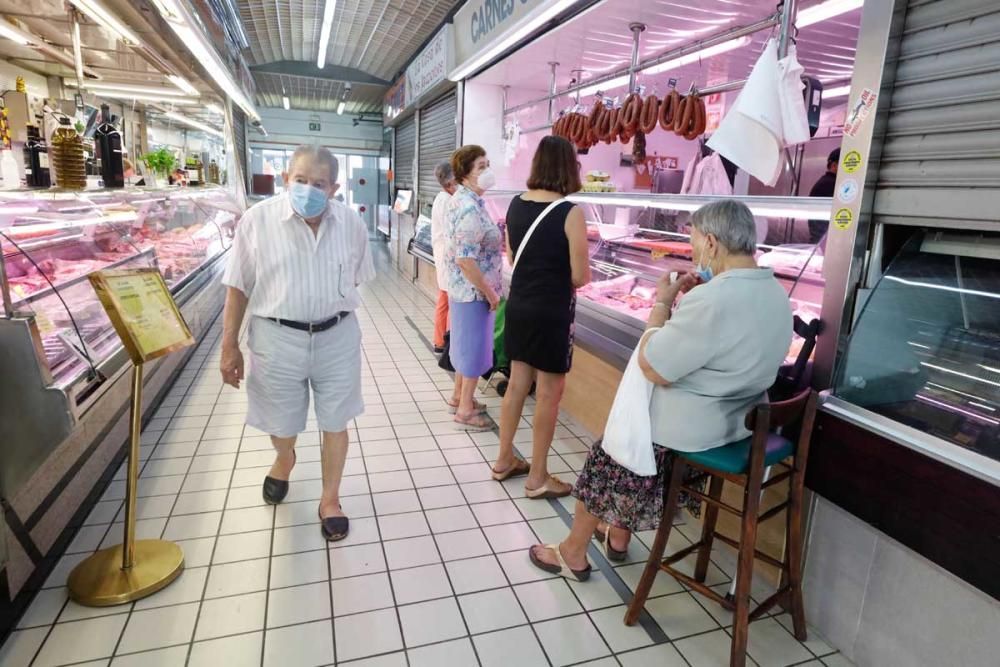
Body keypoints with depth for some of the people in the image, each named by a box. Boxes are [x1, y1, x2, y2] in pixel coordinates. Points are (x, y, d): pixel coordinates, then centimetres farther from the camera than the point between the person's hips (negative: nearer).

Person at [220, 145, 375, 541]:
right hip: (278, 338, -1)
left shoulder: (352, 224, -5)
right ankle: (284, 459, 54)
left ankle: (330, 499, 32)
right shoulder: (257, 220, -10)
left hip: (337, 337, 1)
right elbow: (238, 287, -4)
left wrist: (333, 310, 10)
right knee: (280, 424, 18)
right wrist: (230, 346, -1)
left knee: (335, 424, 10)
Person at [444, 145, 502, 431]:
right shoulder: (470, 208, -24)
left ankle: (460, 396, 35)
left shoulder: (461, 199, 8)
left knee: (465, 343, 20)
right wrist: (490, 293, -20)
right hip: (474, 290, -10)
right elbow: (465, 260, -27)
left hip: (461, 288, 10)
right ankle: (466, 411, 15)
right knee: (474, 346, 2)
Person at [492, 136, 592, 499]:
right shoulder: (570, 213, -16)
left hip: (518, 306, 6)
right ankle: (538, 478, 19)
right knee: (548, 395, 6)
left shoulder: (516, 204, 2)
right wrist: (560, 279, 7)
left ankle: (504, 460, 32)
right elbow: (581, 277, -13)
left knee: (517, 384, 18)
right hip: (552, 312, -6)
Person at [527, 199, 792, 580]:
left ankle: (573, 554, 32)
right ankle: (617, 537, 41)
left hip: (689, 429, -9)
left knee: (608, 455, 14)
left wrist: (662, 303, -14)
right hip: (738, 422, 9)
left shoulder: (711, 300, -30)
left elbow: (653, 369, -25)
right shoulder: (776, 294, 0)